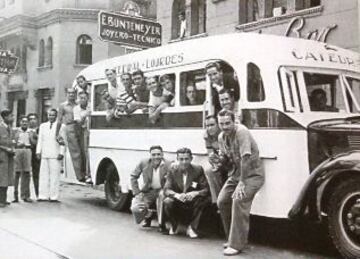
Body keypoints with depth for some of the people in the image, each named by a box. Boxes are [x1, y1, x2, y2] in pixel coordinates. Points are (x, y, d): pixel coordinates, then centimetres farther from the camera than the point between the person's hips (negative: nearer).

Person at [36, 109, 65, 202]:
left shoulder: (61, 126, 5)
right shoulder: (42, 126, 17)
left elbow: (63, 141, 1)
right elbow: (40, 140, 14)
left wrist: (61, 153, -7)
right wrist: (38, 152, 5)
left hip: (55, 155, -4)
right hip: (44, 155, 4)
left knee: (55, 175, -5)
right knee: (43, 175, 2)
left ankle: (54, 196, -3)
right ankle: (43, 196, 4)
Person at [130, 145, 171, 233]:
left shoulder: (168, 165, -12)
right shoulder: (143, 163, -4)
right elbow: (133, 176, 7)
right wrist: (137, 192, -1)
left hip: (162, 191, -2)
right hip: (148, 192, 3)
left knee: (162, 195, -39)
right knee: (135, 208, -20)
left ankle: (161, 224, -17)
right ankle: (148, 215, 21)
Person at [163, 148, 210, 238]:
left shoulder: (198, 169, -6)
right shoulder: (173, 170, -3)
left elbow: (206, 189, -12)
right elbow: (166, 189, -10)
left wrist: (195, 193, -34)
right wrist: (176, 195, -32)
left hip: (193, 202, 0)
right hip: (177, 202, 1)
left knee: (205, 200, -30)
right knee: (167, 202, -30)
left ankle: (192, 227, -9)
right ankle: (174, 225, 3)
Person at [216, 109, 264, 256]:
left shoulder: (241, 132, -23)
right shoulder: (221, 137, 2)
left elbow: (245, 158, -29)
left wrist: (242, 183, -30)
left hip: (252, 174, -8)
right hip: (235, 174, 8)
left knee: (238, 201, -25)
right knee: (222, 201, 2)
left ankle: (236, 245, -16)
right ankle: (232, 238, 21)